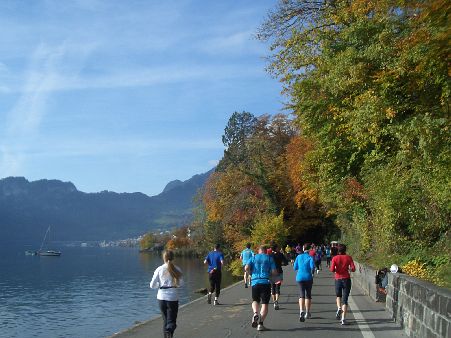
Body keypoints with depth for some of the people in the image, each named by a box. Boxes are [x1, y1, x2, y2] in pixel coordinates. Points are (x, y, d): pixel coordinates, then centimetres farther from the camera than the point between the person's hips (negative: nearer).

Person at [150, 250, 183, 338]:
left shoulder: (159, 269, -2)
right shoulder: (177, 269, -3)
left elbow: (152, 285, -1)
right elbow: (181, 284, -8)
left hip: (161, 297, 2)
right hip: (173, 298, -1)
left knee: (165, 319, 19)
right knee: (171, 320, 3)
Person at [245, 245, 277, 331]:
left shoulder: (254, 258, 12)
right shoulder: (270, 258, 8)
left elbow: (247, 268, -4)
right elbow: (274, 272, -1)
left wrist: (251, 273, 14)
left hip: (255, 282, 2)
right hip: (266, 282, -2)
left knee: (255, 300, 17)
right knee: (265, 303, 2)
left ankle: (255, 313, -13)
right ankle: (260, 324, -7)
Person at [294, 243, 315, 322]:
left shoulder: (299, 257, 5)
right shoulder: (310, 257, -5)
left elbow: (295, 268, 6)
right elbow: (312, 266, -19)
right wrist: (312, 273, 0)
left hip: (300, 277, 2)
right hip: (308, 277, -2)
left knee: (302, 294, 1)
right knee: (308, 294, 12)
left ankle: (301, 310, -23)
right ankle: (307, 313, 19)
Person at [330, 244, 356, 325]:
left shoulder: (335, 258, -2)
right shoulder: (348, 257, -1)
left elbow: (332, 269, -12)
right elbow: (353, 269, -7)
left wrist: (336, 269, 9)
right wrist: (348, 269, 13)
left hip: (338, 279, 0)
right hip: (346, 279, 0)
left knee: (338, 296, 25)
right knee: (345, 300, 3)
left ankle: (339, 308, -3)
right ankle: (343, 319, -4)